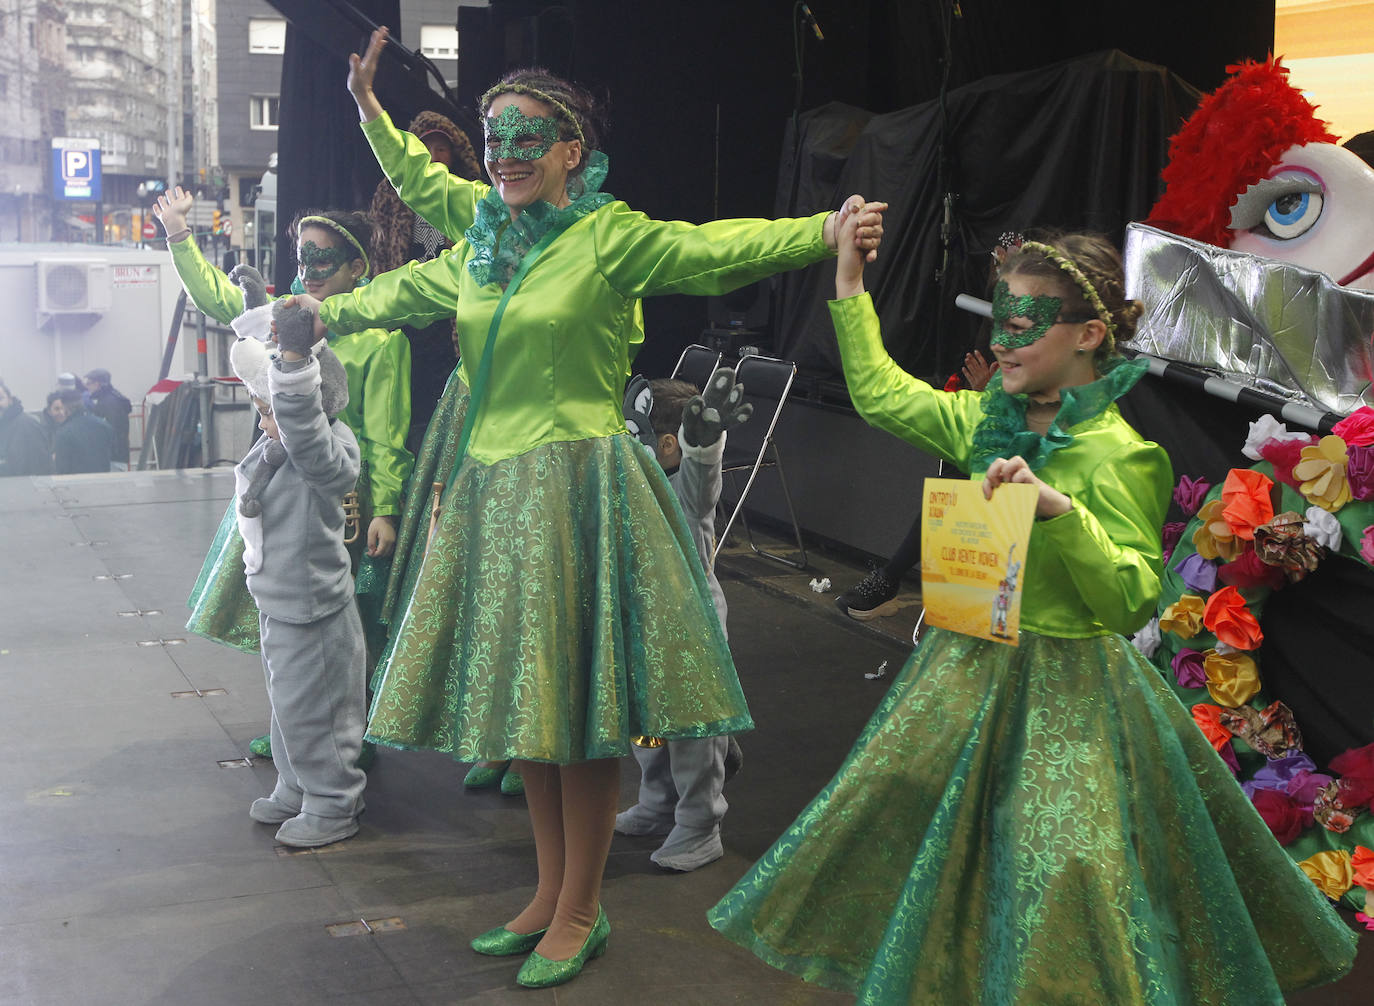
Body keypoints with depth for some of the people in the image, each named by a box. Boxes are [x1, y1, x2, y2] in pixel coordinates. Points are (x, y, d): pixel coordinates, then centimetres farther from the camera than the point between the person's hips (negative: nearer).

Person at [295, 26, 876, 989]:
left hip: (576, 484, -7)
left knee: (575, 703, -1)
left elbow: (718, 249, -17)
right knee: (518, 695, 13)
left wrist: (823, 231, -31)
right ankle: (551, 892, 28)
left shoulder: (611, 235, -6)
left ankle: (580, 912, 14)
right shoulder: (482, 237, 11)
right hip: (491, 486, 7)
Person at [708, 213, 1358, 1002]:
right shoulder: (987, 420, 3)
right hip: (970, 668, 7)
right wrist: (850, 279, 12)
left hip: (1064, 689, -7)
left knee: (1060, 872, -7)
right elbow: (881, 391, 13)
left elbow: (1132, 601, -22)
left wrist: (1061, 510, -34)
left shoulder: (1117, 455, -17)